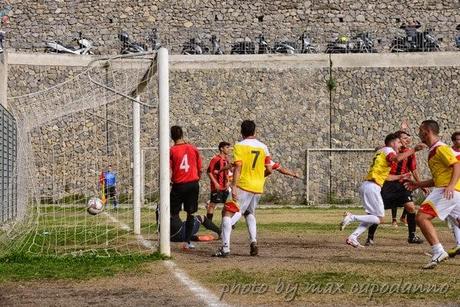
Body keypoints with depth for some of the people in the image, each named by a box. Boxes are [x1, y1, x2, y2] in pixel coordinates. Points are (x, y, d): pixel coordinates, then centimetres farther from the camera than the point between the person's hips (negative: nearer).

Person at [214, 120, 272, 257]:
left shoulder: (239, 146, -5)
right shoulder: (263, 147, 8)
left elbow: (238, 167, -16)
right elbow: (269, 169, 8)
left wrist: (234, 186, -19)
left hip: (243, 186, -5)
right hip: (258, 188, 5)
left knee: (227, 212, -3)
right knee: (249, 213, 27)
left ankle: (225, 247, -17)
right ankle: (253, 242, 9)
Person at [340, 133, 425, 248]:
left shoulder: (381, 152, 26)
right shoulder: (387, 150, -1)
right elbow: (397, 158, -26)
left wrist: (399, 177, 38)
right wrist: (413, 150, -23)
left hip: (365, 185, 9)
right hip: (372, 186, -9)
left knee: (372, 217, 16)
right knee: (379, 219, -6)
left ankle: (353, 237, 7)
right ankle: (352, 217, -17)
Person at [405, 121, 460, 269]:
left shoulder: (441, 148, -5)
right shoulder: (433, 152, 24)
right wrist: (418, 184, 24)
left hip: (448, 192, -10)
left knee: (422, 217, -15)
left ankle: (438, 252, -21)